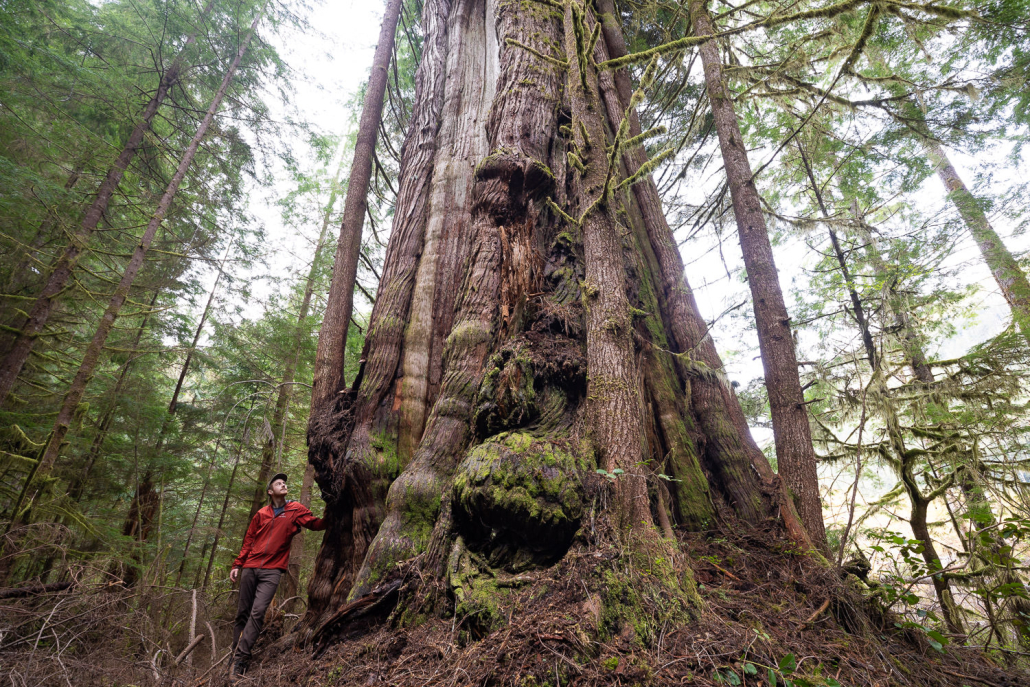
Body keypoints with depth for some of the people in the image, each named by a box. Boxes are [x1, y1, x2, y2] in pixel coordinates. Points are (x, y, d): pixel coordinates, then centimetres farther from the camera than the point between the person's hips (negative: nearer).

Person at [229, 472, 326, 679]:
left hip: (272, 571, -2)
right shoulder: (261, 514, 9)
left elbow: (315, 524, -8)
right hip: (250, 569, 3)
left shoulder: (295, 510, 3)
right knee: (243, 613, 9)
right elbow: (248, 542, 14)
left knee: (258, 612, -13)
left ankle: (240, 659, -7)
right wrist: (237, 565, 8)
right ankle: (236, 653, 23)